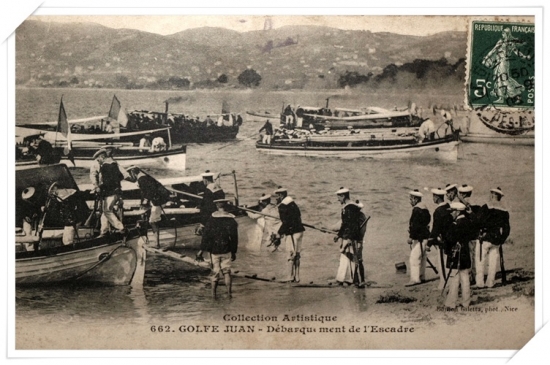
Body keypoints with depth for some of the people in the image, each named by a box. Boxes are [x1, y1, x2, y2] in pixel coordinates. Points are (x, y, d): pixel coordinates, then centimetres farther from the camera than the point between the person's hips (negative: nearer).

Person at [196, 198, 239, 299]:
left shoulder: (211, 220, -5)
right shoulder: (231, 220, -2)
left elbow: (206, 236, -6)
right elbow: (234, 238, 3)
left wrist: (201, 250, -2)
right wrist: (234, 252, 12)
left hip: (214, 250, 0)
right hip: (226, 251, 0)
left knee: (215, 272, 9)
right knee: (227, 272, 9)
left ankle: (213, 293, 11)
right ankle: (229, 293, 5)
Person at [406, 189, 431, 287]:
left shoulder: (417, 209, -17)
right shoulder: (424, 207, 14)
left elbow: (415, 225, -23)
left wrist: (411, 237, -21)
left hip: (419, 237, -11)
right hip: (424, 236, 11)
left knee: (414, 258, -10)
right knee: (422, 257, 17)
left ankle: (415, 279, -12)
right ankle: (421, 276, 25)